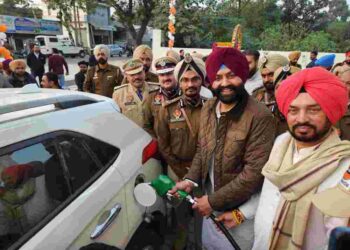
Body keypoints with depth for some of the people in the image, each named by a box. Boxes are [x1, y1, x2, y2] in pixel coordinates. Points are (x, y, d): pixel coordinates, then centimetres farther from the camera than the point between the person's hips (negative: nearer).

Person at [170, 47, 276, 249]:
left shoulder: (260, 117, -24)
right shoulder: (207, 108, -2)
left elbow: (255, 172, -25)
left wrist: (214, 200, -21)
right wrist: (191, 179, -6)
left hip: (241, 210, -5)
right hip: (210, 202, 6)